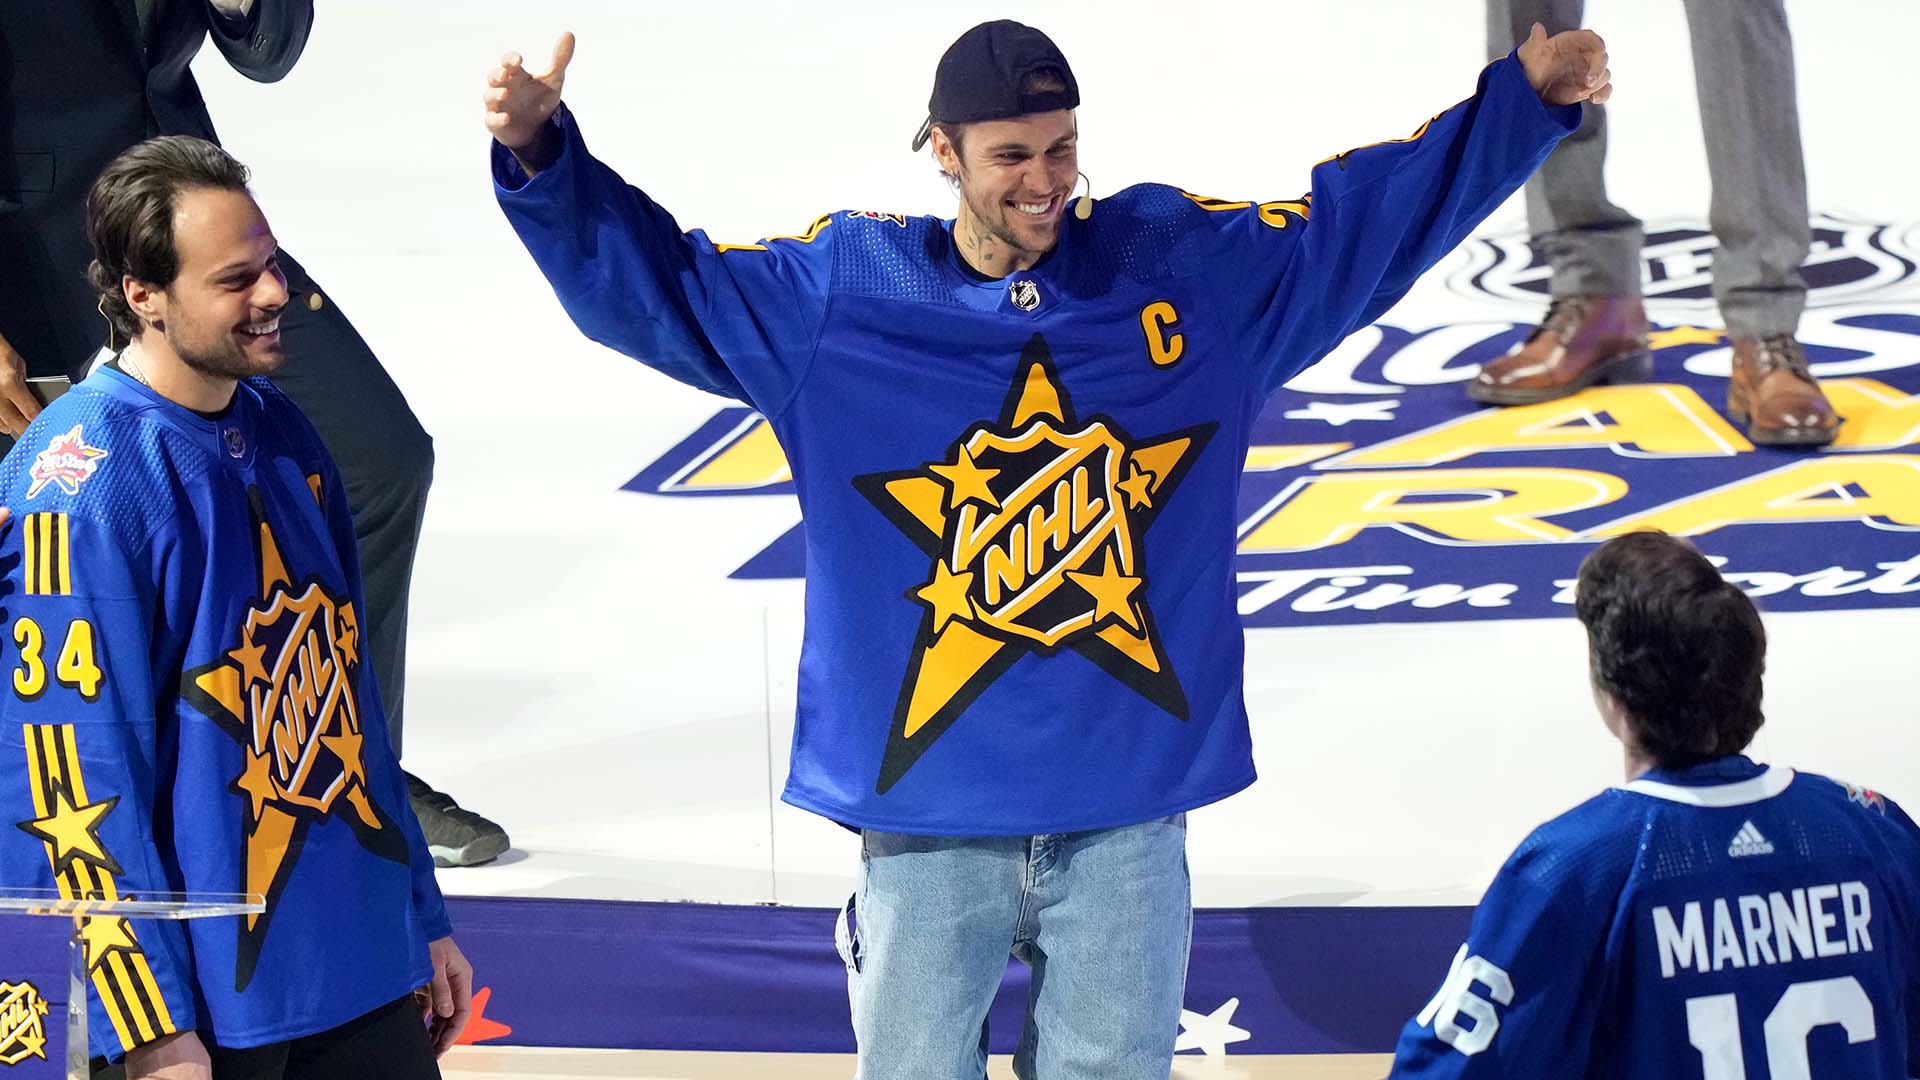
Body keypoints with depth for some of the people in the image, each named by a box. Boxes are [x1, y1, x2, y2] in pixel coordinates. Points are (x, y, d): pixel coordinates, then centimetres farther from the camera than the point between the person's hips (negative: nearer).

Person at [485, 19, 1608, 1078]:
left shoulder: (1186, 262, 5)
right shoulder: (838, 290, 1)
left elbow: (1369, 212, 11)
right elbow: (648, 279, 3)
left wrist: (1527, 99, 6)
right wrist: (542, 154, -10)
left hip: (1128, 815, 1)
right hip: (928, 816, -1)